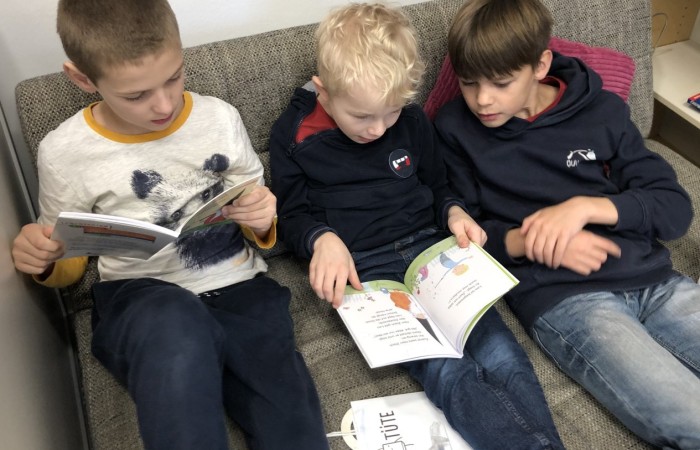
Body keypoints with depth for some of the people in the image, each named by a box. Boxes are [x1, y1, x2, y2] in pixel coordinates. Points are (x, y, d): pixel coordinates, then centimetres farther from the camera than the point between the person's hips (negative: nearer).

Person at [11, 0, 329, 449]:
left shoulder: (221, 118, 1)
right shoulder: (63, 152, -1)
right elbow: (67, 266, 15)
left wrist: (262, 223, -9)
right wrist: (45, 263, -8)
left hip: (240, 290, 1)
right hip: (140, 300, 0)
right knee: (174, 326, -38)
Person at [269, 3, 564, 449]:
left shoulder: (413, 120, 7)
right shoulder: (294, 134, -1)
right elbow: (292, 214, 6)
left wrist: (454, 212, -2)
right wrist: (323, 240, -15)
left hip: (429, 247, 4)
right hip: (361, 268, -3)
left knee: (506, 359, -19)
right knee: (449, 373, -25)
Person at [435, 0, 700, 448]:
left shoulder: (601, 110, 9)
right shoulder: (455, 128, 5)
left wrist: (585, 206, -10)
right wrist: (526, 241, -14)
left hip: (652, 278, 4)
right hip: (560, 297, -3)